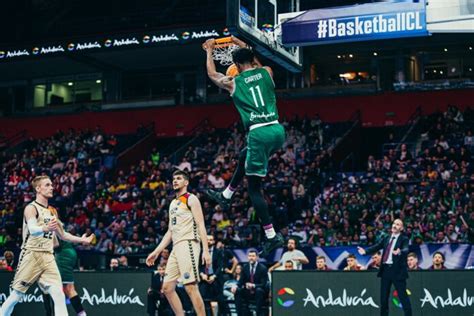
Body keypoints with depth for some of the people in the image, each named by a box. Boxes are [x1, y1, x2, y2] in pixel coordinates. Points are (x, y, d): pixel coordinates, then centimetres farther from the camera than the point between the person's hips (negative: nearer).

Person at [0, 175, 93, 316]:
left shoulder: (52, 211, 17)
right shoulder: (31, 208, -7)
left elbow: (62, 235, 29)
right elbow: (32, 229, -27)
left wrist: (80, 240, 23)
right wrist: (44, 228, -47)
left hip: (48, 257, 6)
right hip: (31, 255, -6)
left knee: (59, 295, -7)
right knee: (16, 296, -1)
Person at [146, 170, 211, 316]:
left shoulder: (191, 199, -1)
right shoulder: (173, 203, 23)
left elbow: (200, 225, -10)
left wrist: (206, 250, -20)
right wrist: (156, 252, 19)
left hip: (188, 244, -9)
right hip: (176, 247, 9)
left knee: (191, 287, -14)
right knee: (167, 287, 5)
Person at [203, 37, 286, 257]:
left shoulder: (233, 82, 4)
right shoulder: (266, 72, 11)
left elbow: (212, 74, 27)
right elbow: (257, 65, 38)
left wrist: (209, 51, 42)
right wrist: (242, 46, 50)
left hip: (259, 133, -5)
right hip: (277, 130, 5)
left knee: (254, 188, 3)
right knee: (244, 157, 33)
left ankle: (272, 236, -2)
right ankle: (225, 196, 44)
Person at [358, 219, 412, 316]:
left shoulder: (404, 239, -1)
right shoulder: (386, 238, 14)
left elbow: (406, 249, -20)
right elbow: (376, 247, 4)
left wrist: (399, 252, -43)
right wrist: (365, 251, -13)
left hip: (397, 270, -5)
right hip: (385, 269, 5)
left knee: (403, 296, -4)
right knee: (383, 297, 11)